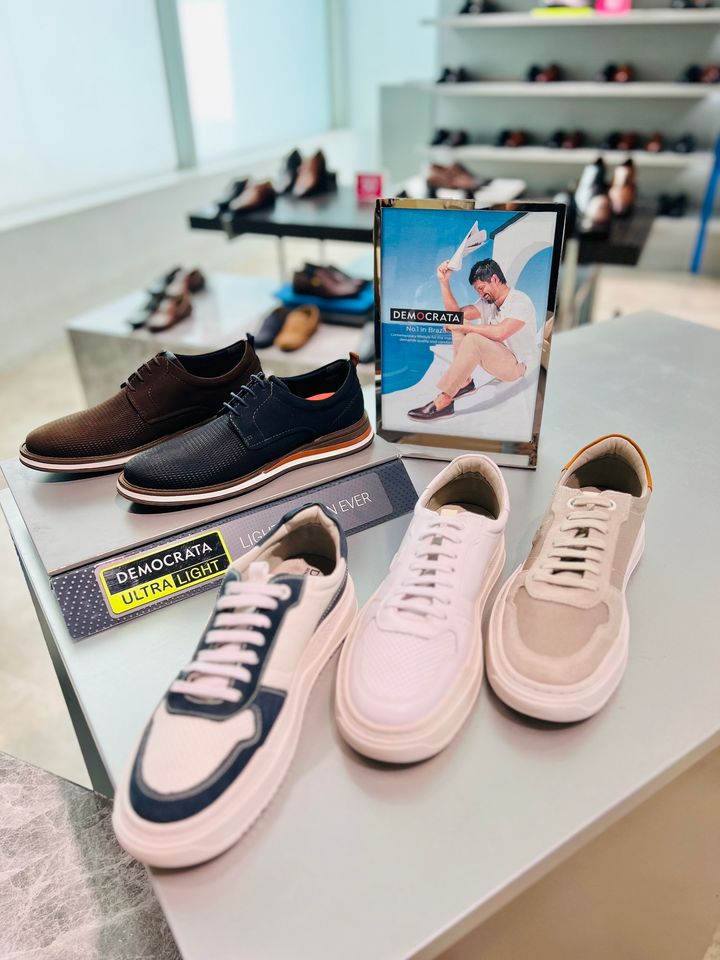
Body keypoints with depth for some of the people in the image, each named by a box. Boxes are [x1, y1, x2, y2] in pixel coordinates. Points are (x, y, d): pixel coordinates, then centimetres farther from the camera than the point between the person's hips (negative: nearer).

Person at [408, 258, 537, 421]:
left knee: (473, 339, -33)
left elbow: (499, 333, -32)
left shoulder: (520, 302, -17)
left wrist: (465, 326, -23)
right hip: (495, 357, 8)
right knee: (459, 325, -2)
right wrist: (444, 281, -9)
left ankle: (443, 402, -34)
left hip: (516, 365, -8)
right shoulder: (487, 302, 5)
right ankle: (464, 383, -5)